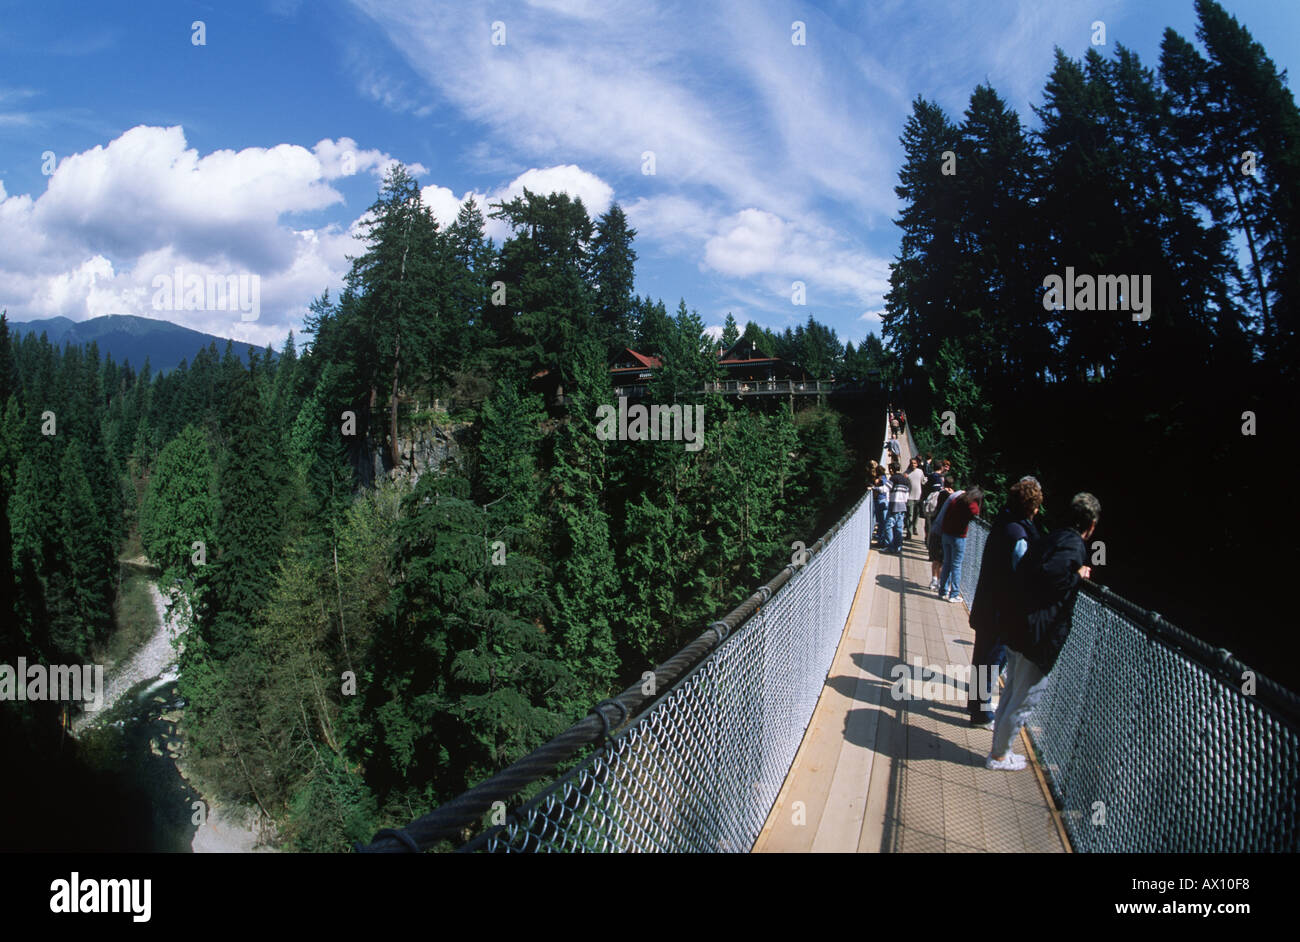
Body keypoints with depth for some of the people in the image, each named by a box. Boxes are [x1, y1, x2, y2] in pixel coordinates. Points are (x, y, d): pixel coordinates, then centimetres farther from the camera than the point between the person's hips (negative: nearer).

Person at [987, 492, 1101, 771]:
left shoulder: (1053, 538, 12)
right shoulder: (1074, 546, -15)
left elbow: (1024, 571, 13)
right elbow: (1049, 574, -33)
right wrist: (1077, 576, -16)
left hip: (1018, 628, 9)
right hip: (1038, 636, -9)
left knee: (1012, 693, 21)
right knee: (1024, 699, 5)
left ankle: (998, 749, 33)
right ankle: (999, 755, 18)